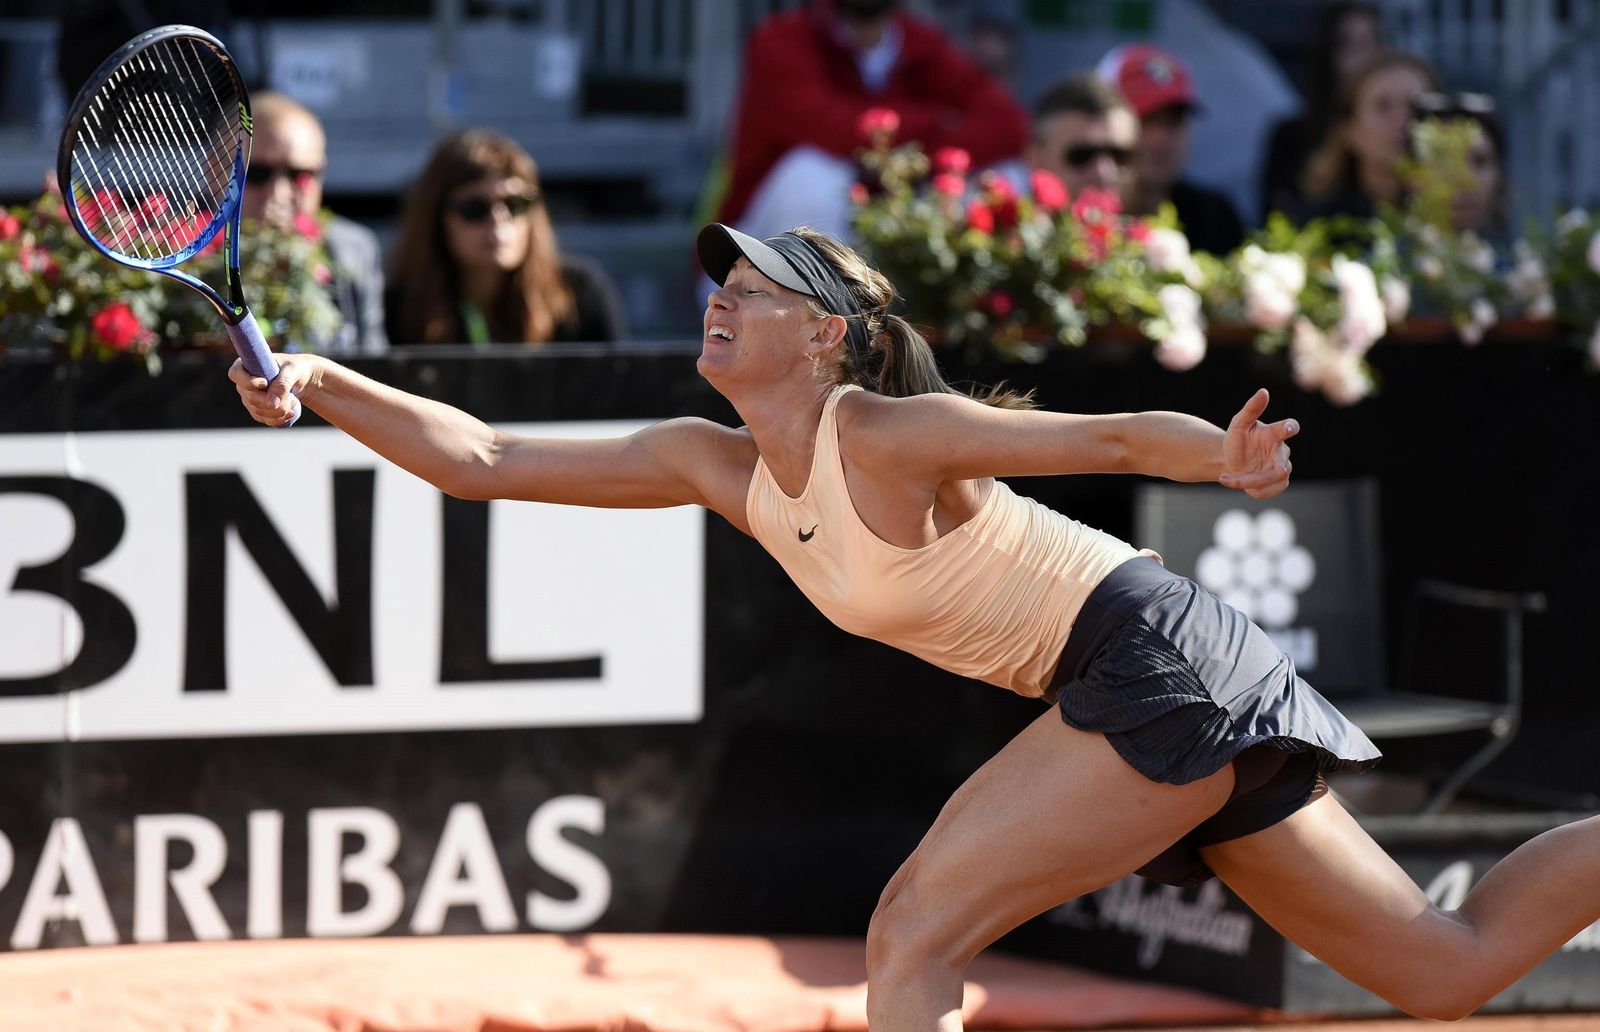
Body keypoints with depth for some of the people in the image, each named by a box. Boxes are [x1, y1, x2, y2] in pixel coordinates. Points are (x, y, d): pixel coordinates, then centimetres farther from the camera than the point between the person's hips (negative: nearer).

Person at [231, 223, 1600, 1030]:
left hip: (1162, 670, -8)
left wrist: (1226, 458, -40)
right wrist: (321, 386, -8)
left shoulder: (893, 436, -16)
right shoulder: (720, 466, 6)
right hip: (1123, 697, 8)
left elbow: (1119, 438, -20)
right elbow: (486, 460, 5)